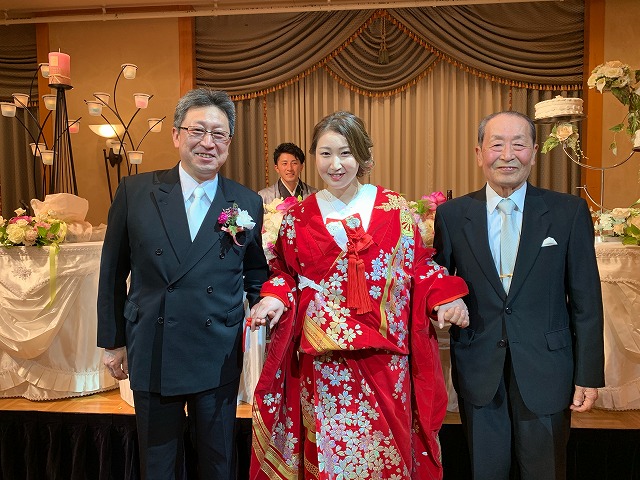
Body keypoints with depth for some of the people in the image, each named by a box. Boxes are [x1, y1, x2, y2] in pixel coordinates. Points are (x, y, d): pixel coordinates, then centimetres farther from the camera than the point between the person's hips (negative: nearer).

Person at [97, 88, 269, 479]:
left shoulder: (248, 203, -3)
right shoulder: (135, 192, -5)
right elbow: (113, 272, 2)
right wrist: (113, 341, 6)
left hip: (219, 359, 1)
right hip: (151, 356, 0)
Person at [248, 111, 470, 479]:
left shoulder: (395, 209, 2)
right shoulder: (299, 217, 4)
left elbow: (418, 266, 7)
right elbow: (286, 273, 10)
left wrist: (445, 298, -8)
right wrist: (275, 297, -9)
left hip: (383, 360, 0)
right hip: (321, 362, 0)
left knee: (383, 447, 11)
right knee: (326, 448, 10)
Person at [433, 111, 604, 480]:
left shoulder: (570, 211, -3)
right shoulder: (452, 215, -2)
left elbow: (586, 300, -2)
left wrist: (589, 375, -3)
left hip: (546, 370, 0)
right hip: (478, 372, 1)